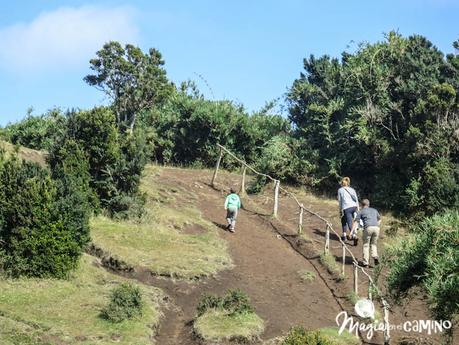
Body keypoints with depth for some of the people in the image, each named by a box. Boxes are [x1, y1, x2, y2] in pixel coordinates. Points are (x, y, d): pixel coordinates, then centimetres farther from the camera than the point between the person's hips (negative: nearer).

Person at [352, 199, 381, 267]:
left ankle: (365, 262, 2)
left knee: (366, 245, 8)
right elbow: (379, 220, 40)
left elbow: (356, 222, 5)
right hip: (376, 227, 3)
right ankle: (375, 256, -5)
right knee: (373, 244, 19)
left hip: (368, 228, -3)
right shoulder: (374, 210, 29)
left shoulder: (360, 212, 16)